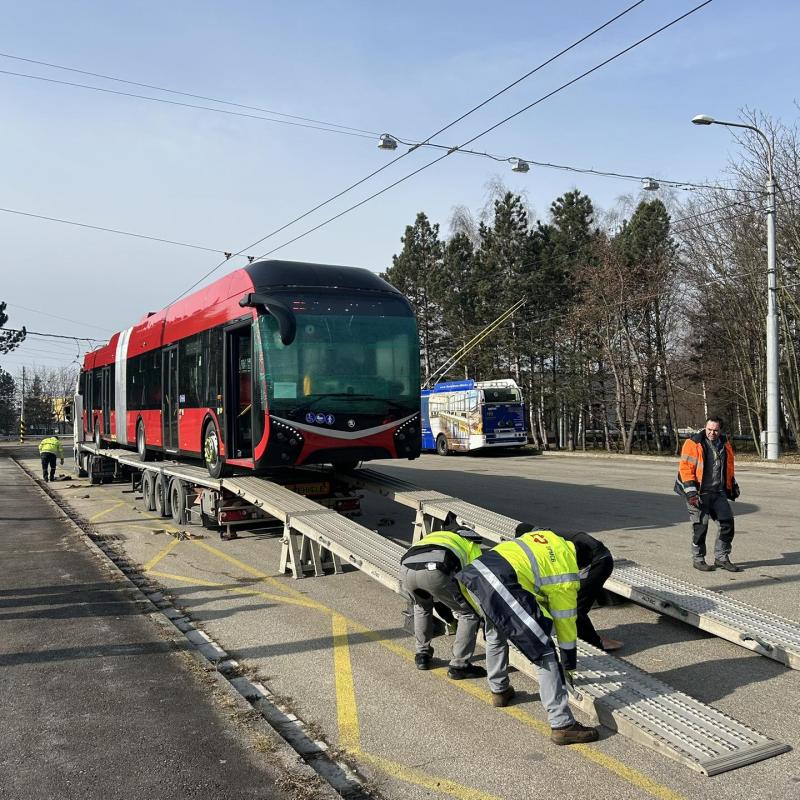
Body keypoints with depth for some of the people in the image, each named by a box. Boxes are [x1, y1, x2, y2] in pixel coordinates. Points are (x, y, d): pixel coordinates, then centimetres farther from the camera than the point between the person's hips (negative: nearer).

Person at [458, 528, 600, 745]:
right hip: (501, 583, -9)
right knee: (543, 651, -2)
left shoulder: (549, 537, 28)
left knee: (496, 629, 35)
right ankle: (562, 725, -1)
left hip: (475, 569, 9)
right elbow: (565, 622, 14)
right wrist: (568, 666, 27)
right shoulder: (566, 574, 8)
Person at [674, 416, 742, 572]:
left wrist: (733, 486, 27)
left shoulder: (725, 444, 10)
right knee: (701, 525, -3)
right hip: (699, 493, -6)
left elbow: (729, 467, 25)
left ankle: (721, 557, 17)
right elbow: (685, 468, -13)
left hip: (719, 492, 6)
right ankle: (698, 559, 12)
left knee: (727, 521, 4)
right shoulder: (693, 444, -11)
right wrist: (691, 492, -18)